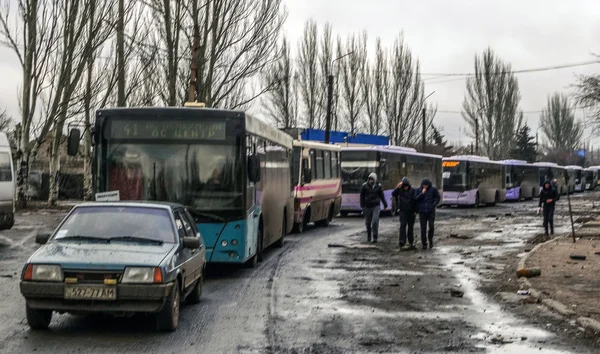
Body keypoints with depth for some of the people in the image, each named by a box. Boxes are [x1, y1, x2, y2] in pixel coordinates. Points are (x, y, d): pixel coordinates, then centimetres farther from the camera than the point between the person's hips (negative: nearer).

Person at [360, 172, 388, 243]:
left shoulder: (378, 186, -1)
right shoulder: (365, 186, -4)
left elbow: (382, 195, 10)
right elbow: (362, 196, 3)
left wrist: (385, 204, 14)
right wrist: (362, 205, -2)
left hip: (376, 206, -1)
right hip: (367, 206, 1)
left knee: (375, 221, -13)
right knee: (368, 222, 9)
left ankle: (375, 237, -7)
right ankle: (368, 235, 31)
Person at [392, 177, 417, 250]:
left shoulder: (413, 190, -2)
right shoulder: (400, 190, -1)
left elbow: (415, 200, 1)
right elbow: (393, 194, -14)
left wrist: (415, 211, -2)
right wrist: (398, 188, -26)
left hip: (411, 211, 1)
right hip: (403, 211, -1)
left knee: (411, 226, 10)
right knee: (403, 225, -14)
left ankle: (411, 242, 23)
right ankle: (402, 242, -21)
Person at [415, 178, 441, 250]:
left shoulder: (433, 189, -3)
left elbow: (438, 197, 5)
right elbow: (416, 199, -6)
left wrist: (433, 205, -7)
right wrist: (422, 193, -18)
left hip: (431, 211, -1)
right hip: (422, 211, 1)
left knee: (431, 226, -8)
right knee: (423, 228, 1)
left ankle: (430, 239, 19)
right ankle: (424, 243, 10)